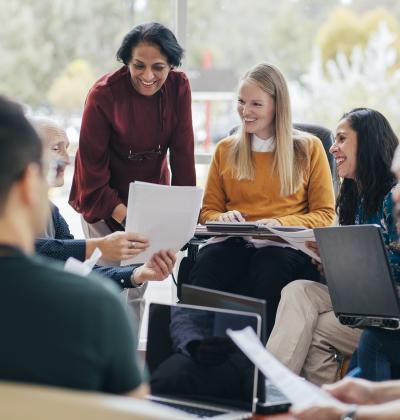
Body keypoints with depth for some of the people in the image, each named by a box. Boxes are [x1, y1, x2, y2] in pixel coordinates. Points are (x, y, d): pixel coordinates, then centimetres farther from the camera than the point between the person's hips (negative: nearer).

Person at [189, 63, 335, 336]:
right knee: (207, 261, -35)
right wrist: (222, 219, -3)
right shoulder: (225, 150, 20)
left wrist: (281, 224, -9)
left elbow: (324, 214, 9)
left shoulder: (309, 149, 13)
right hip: (234, 244, 2)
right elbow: (208, 211, 23)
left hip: (287, 246, -2)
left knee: (270, 266, -39)